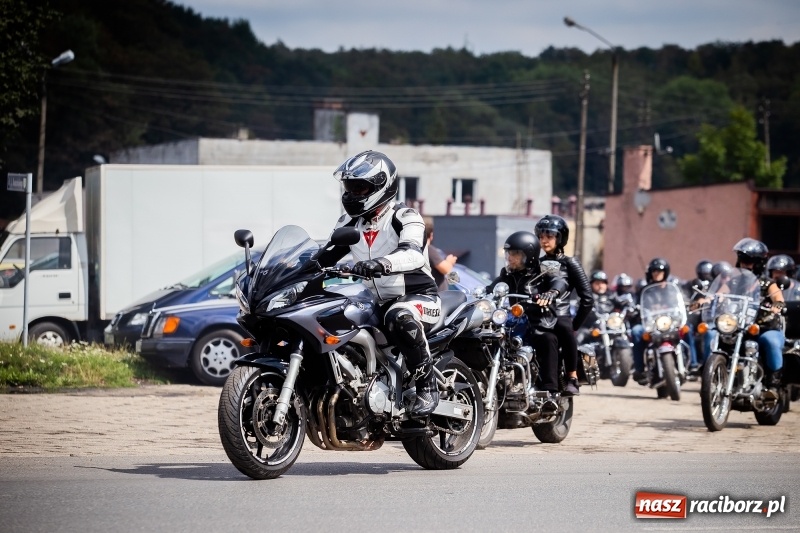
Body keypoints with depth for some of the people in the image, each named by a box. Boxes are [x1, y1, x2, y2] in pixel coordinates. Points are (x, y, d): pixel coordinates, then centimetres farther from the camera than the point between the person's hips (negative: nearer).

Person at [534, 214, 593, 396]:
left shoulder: (569, 264, 8)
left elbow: (587, 299, 1)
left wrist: (574, 326, -6)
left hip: (559, 318, -4)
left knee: (564, 327, -39)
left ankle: (572, 378, -28)